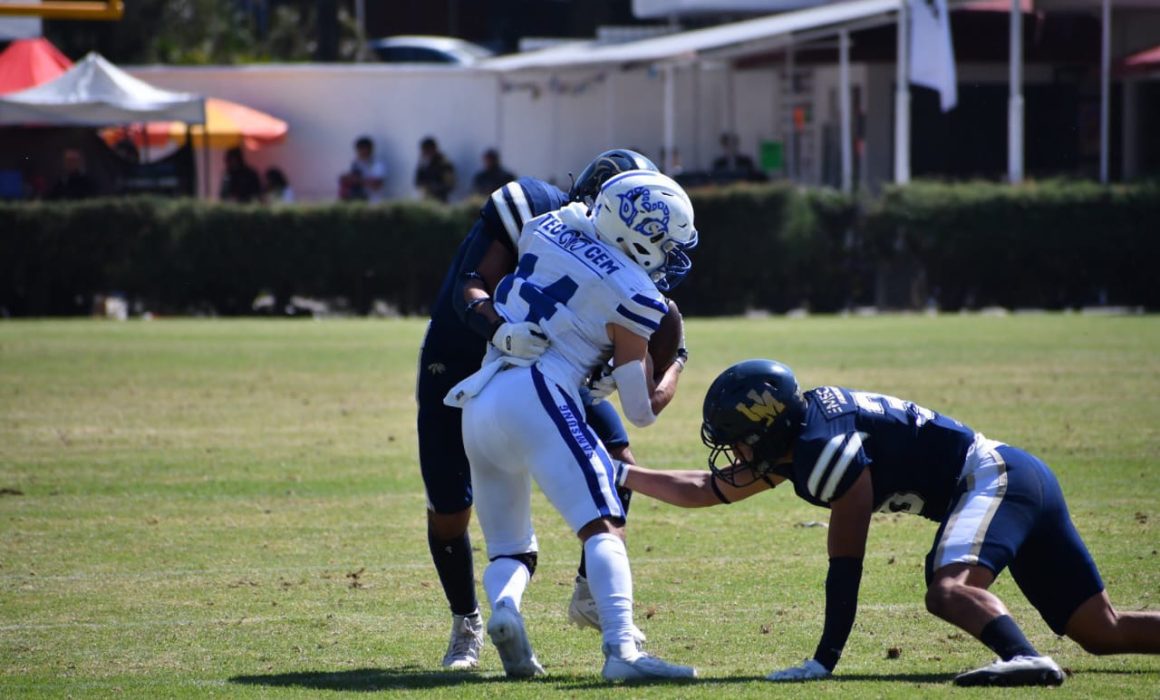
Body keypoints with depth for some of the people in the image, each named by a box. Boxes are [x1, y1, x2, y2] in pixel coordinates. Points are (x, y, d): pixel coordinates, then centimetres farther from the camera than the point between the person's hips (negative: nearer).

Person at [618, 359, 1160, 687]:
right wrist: (620, 475, 24)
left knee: (950, 589, -35)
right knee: (1103, 632, 9)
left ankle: (1027, 660, -57)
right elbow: (706, 490, 22)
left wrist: (824, 661, -14)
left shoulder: (826, 446, -19)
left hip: (994, 478, -10)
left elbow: (846, 564, -17)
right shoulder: (795, 443, 10)